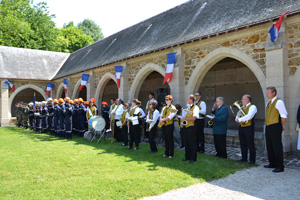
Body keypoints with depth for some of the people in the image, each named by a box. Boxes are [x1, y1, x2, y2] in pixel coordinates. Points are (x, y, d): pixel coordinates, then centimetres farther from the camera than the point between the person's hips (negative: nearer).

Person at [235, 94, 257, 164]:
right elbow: (237, 117, 16)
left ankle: (252, 159, 7)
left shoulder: (252, 107, -6)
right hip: (241, 127, 7)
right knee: (242, 143, 11)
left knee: (250, 144, -2)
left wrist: (240, 119, -16)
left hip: (248, 127, -7)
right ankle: (244, 158, 22)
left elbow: (249, 116, -22)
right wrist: (238, 120, -8)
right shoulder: (242, 108, 18)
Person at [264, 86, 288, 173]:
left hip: (275, 127, -9)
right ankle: (272, 163, 27)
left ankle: (280, 166, 4)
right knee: (269, 146, 15)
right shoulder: (268, 103, 15)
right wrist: (267, 125, 15)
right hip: (268, 127, 9)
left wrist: (281, 126, -6)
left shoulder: (279, 102, -12)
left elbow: (284, 115, -14)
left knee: (277, 146, -4)